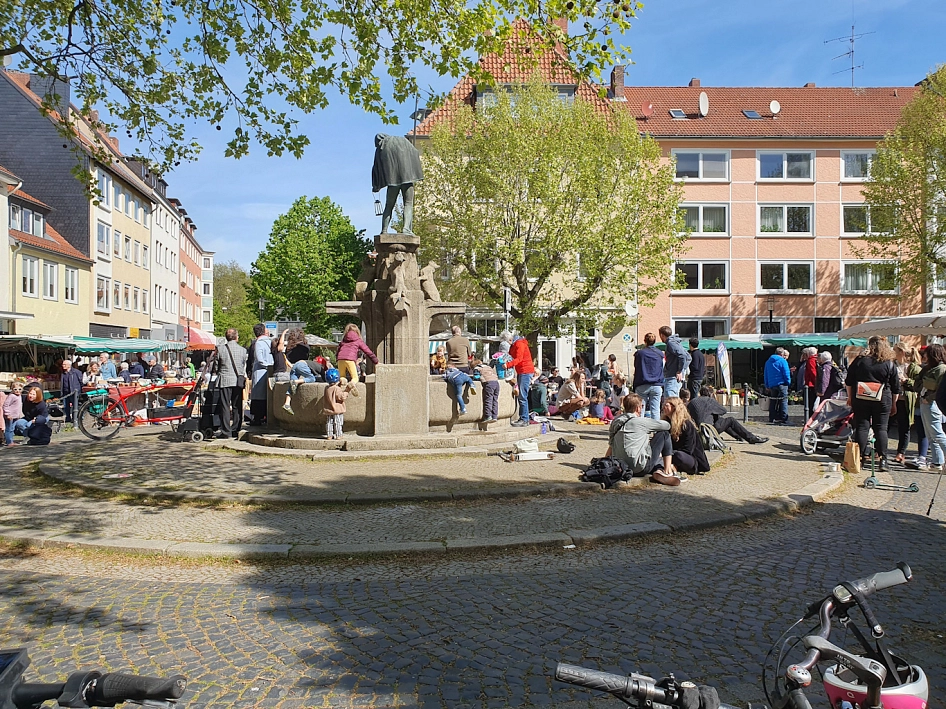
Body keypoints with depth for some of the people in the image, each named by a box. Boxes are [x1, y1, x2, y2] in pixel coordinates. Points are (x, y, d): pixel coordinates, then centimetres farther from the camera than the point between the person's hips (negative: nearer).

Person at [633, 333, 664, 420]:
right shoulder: (660, 354, 5)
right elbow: (662, 370, 10)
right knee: (655, 410, 2)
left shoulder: (639, 353, -1)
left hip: (642, 386, -2)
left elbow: (636, 369, 6)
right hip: (656, 386, 2)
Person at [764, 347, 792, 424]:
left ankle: (772, 419, 10)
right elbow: (786, 374, -10)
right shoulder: (782, 361, -6)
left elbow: (765, 375, 17)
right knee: (783, 401, -3)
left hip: (771, 385, 6)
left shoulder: (768, 362, 14)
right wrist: (788, 382, 4)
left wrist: (767, 386, 19)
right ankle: (784, 419, -7)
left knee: (773, 402, 10)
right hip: (781, 384, -6)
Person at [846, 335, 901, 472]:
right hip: (882, 401, 0)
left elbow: (849, 382, 5)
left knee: (861, 427, 4)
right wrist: (893, 404, 14)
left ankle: (860, 457, 6)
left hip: (860, 399, 0)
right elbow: (896, 388, 5)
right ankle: (883, 460, 0)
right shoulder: (890, 364, 1)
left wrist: (850, 397, 15)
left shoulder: (859, 361, 1)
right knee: (881, 428, 3)